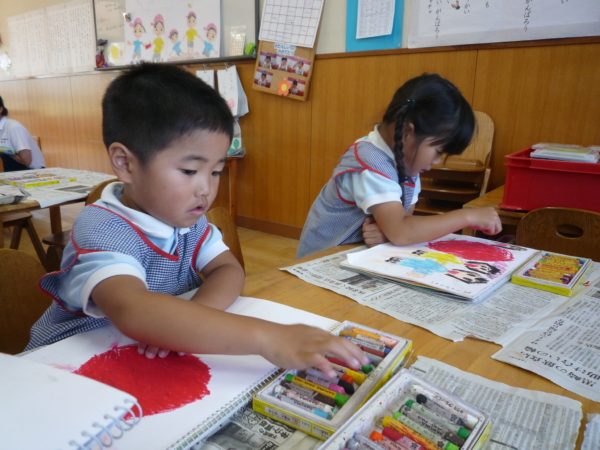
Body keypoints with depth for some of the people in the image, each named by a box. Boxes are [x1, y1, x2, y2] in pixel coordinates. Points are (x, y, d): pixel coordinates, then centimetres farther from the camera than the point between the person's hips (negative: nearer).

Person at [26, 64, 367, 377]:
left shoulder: (186, 217, 0)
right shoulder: (100, 230, -22)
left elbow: (228, 270, -7)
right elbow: (133, 312, -37)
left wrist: (191, 316, -27)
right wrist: (265, 337, -43)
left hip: (156, 372, 5)